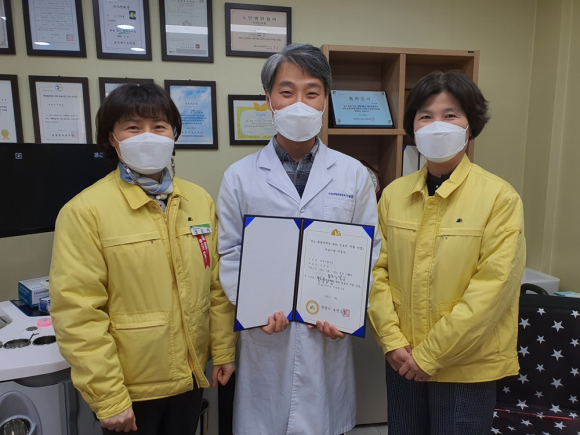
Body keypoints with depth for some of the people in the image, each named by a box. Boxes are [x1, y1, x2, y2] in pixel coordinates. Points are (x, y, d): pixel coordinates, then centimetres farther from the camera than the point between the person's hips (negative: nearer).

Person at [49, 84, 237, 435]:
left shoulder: (200, 200, 0)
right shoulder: (86, 211, -14)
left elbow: (217, 284, 4)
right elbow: (79, 314, -15)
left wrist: (224, 351, 6)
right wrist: (107, 397, -13)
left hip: (190, 377, 4)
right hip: (129, 389, -4)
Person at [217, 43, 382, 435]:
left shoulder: (354, 174, 1)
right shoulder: (240, 177, -1)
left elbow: (370, 252, 3)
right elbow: (230, 255, 0)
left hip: (329, 338, 1)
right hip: (266, 336, 0)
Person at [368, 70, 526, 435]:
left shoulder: (500, 198, -12)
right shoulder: (394, 194, 0)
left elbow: (492, 289, -16)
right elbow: (378, 270, 0)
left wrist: (429, 354, -14)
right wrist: (393, 342, -9)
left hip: (467, 367, -3)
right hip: (403, 361, 4)